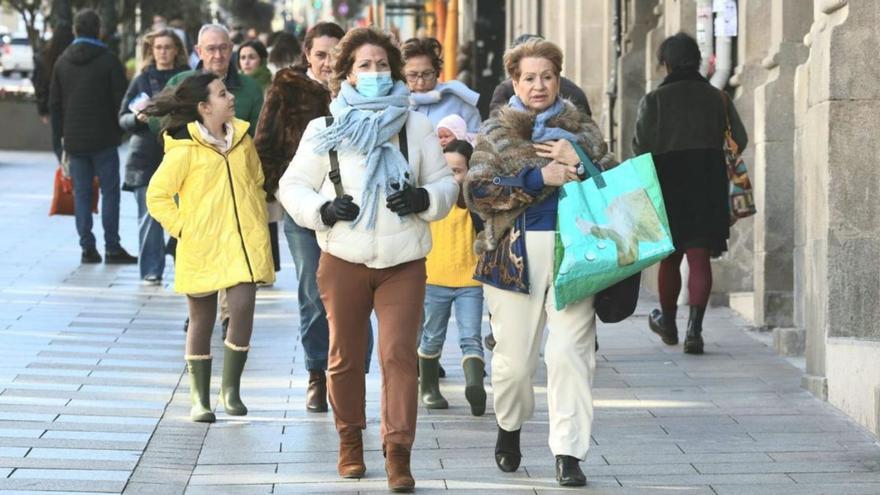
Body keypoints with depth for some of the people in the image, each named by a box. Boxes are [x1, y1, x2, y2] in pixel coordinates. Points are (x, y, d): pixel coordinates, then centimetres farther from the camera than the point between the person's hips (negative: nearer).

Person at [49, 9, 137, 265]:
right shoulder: (109, 61, -7)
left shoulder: (62, 62, 8)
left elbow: (54, 102, 11)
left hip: (74, 140, 4)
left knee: (81, 193, 7)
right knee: (109, 191, 0)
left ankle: (87, 248, 5)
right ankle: (112, 248, -4)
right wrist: (120, 129, 5)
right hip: (103, 139, -4)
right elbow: (120, 99, -8)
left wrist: (61, 134, 17)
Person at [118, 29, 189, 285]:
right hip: (145, 156, 1)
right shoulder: (142, 80, 10)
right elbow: (122, 118, 10)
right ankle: (151, 270, 3)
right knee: (149, 217, -2)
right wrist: (138, 118, -10)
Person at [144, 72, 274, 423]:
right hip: (202, 248, -3)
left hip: (243, 245, 3)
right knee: (201, 321, 5)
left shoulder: (242, 138, 9)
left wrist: (259, 222, 13)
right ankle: (200, 398, 16)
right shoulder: (184, 149, -8)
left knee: (242, 310, -11)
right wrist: (182, 227, -9)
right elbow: (156, 196, -4)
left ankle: (231, 388, 5)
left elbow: (257, 183, 22)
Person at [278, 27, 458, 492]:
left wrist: (422, 198, -10)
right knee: (346, 357, 7)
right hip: (344, 259, 0)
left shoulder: (416, 126, 9)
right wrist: (323, 208, -11)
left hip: (403, 261, 0)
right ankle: (350, 443, 24)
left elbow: (446, 183, 12)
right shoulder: (325, 128, 6)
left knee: (399, 354, -11)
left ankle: (398, 454, -11)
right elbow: (293, 186, 9)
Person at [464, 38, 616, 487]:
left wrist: (577, 160, -7)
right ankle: (509, 428, 32)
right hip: (515, 255, 0)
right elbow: (478, 191, -5)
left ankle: (568, 453, -6)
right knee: (513, 358, 4)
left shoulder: (581, 128, 14)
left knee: (570, 353, -10)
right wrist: (539, 177, -13)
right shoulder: (496, 132, 8)